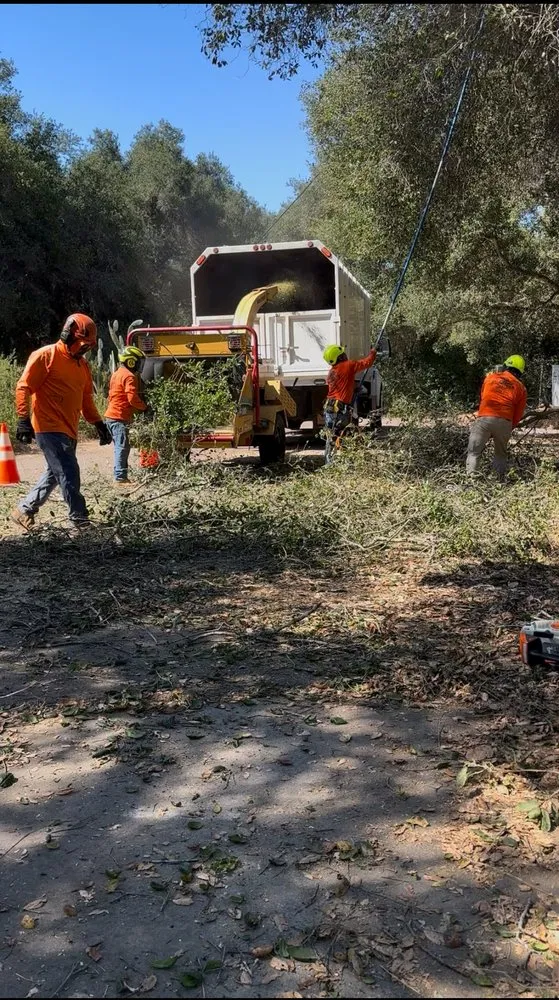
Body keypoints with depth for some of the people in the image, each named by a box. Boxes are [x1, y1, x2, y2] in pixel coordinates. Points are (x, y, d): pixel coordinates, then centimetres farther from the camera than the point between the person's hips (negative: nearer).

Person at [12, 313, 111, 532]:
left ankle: (24, 511, 29)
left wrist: (98, 423, 15)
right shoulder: (45, 356, -8)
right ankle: (80, 521, -7)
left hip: (69, 431, 9)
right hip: (49, 429, -9)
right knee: (69, 473, -12)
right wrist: (23, 419, -17)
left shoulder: (82, 363, 15)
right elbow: (23, 387, -10)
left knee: (55, 474, 15)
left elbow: (86, 398, 22)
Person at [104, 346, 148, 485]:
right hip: (120, 417, -10)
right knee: (123, 447, -11)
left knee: (120, 447, 14)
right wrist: (144, 407, -5)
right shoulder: (129, 376, -13)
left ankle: (120, 475, 17)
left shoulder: (117, 374, 19)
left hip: (112, 415, 10)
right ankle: (120, 477, -14)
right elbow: (133, 398, -21)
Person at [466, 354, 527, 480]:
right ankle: (500, 480, 13)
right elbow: (518, 415, 12)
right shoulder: (520, 388, 12)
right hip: (504, 422, 1)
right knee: (501, 454, 18)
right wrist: (508, 429, 24)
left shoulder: (490, 377, 14)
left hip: (484, 419, -1)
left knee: (474, 452, 2)